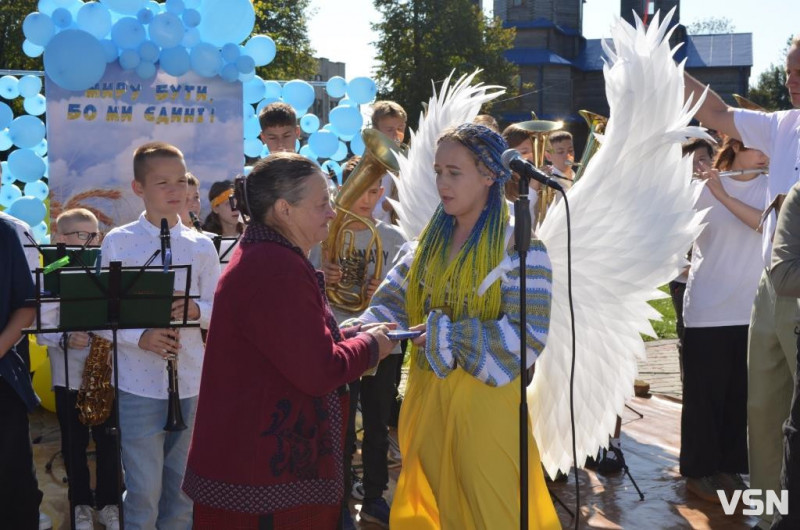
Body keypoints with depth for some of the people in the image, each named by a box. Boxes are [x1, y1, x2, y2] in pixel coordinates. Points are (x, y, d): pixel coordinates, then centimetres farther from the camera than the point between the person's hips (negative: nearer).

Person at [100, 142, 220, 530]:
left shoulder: (201, 246, 4)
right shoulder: (117, 243, -2)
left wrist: (196, 309, -16)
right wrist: (140, 337, -19)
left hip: (192, 382, 3)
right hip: (139, 384, -3)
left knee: (184, 489, 12)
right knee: (144, 493, 1)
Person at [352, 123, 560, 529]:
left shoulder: (520, 248, -12)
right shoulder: (431, 240, 8)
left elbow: (529, 336, -20)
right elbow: (393, 301, 5)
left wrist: (447, 338, -21)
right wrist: (365, 331, -16)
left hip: (484, 399, -6)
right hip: (427, 396, 6)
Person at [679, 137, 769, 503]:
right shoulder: (699, 188, -2)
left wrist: (723, 194, -21)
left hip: (752, 311, 3)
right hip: (707, 310, -3)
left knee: (739, 394, 10)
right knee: (704, 393, 4)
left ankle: (728, 466, 24)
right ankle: (699, 470, 16)